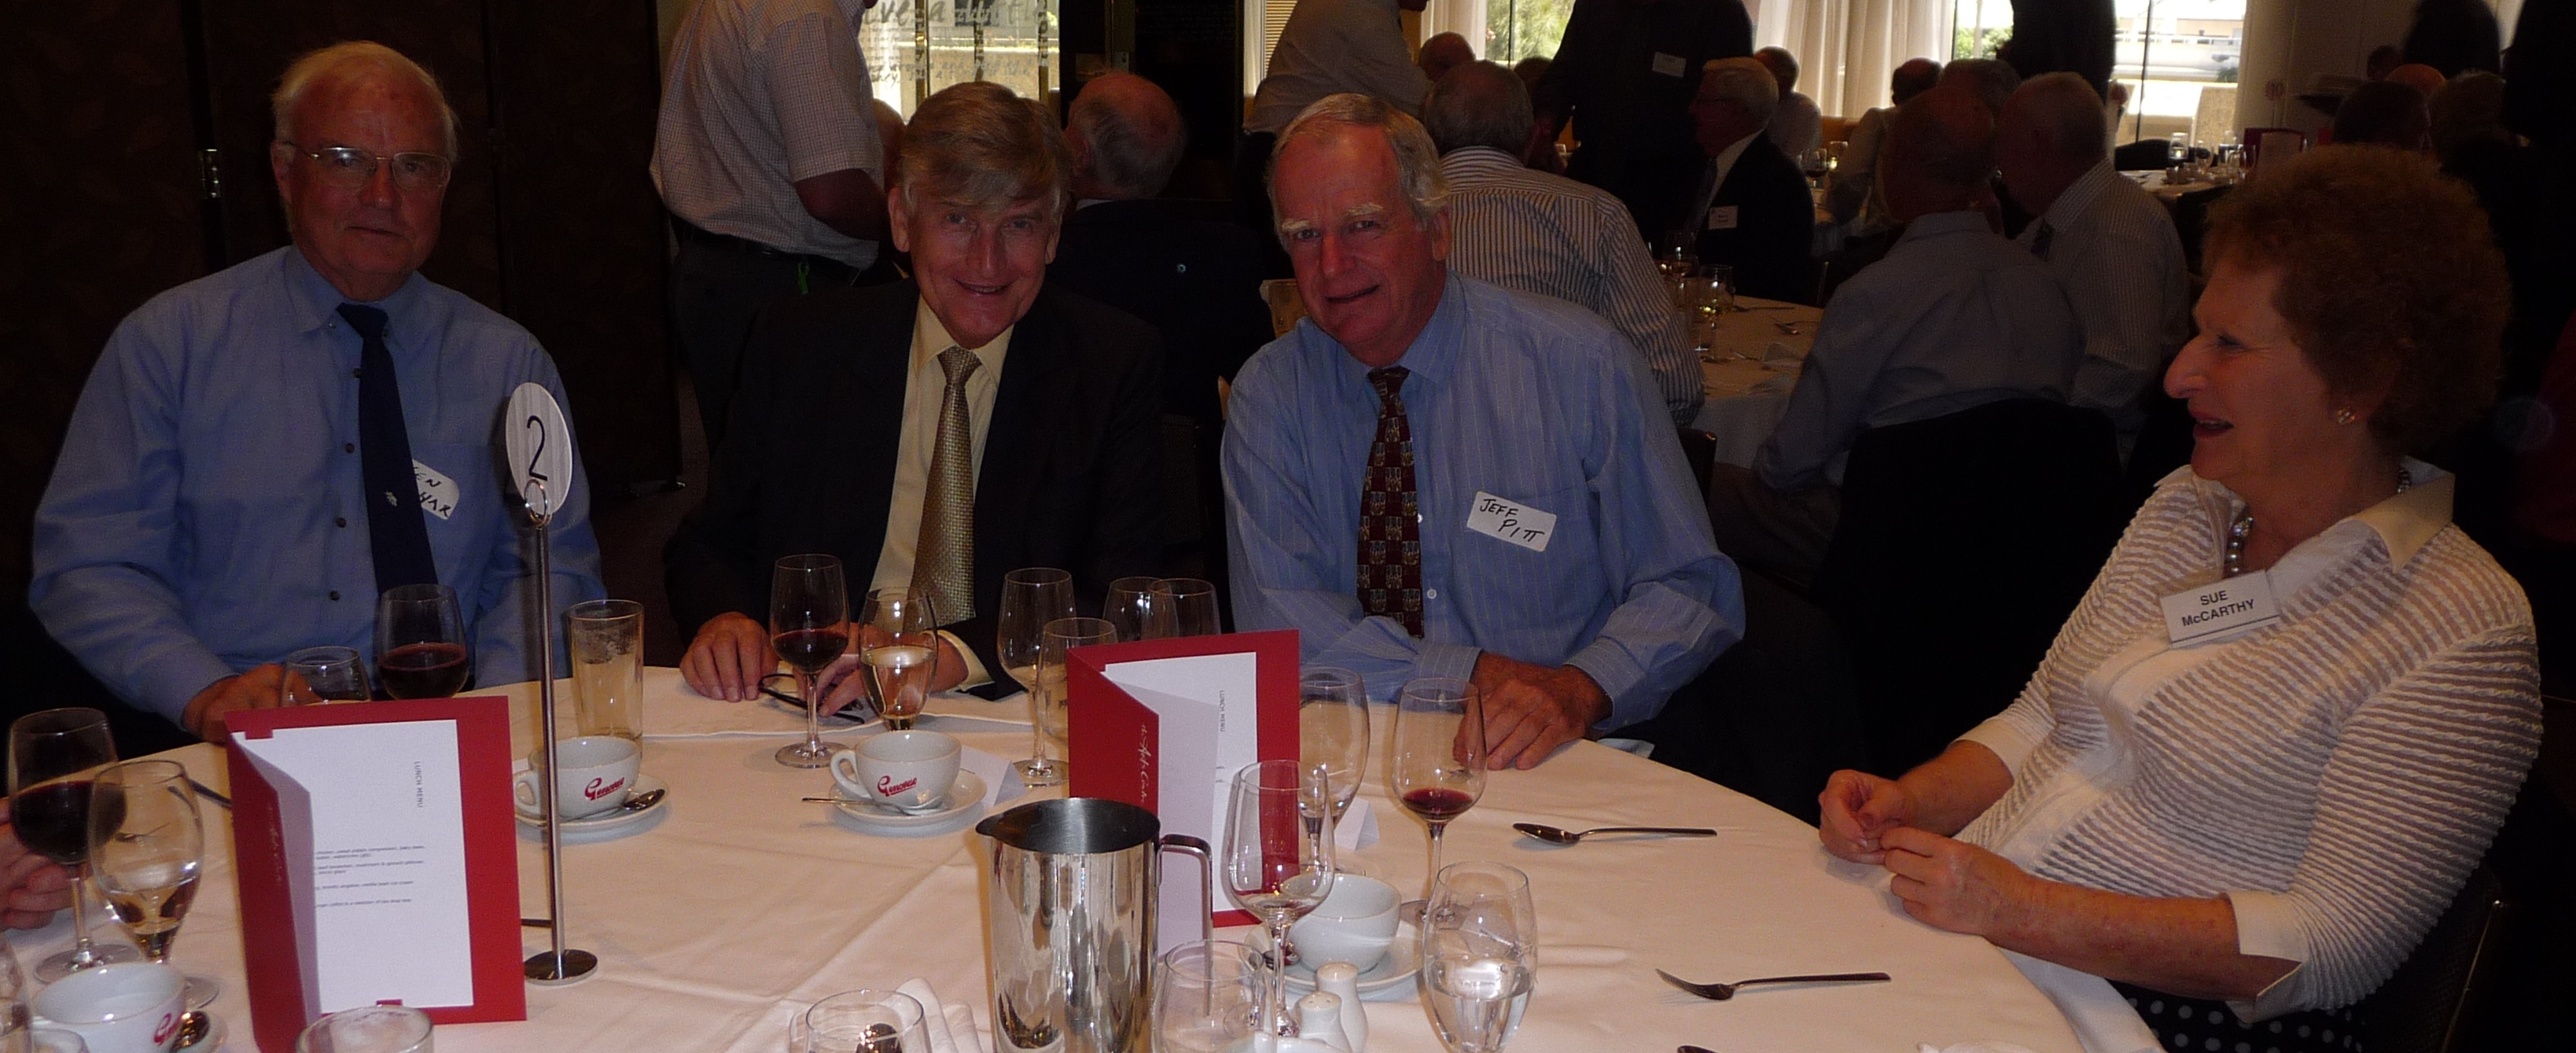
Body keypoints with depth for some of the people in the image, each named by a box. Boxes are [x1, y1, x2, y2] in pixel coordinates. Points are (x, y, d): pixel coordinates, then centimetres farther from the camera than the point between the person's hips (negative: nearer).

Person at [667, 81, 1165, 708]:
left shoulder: (1117, 366, -1)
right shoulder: (797, 345, 5)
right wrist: (723, 618, -12)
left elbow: (1121, 606, -8)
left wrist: (950, 654, -24)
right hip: (816, 713, 0)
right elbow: (713, 542, 12)